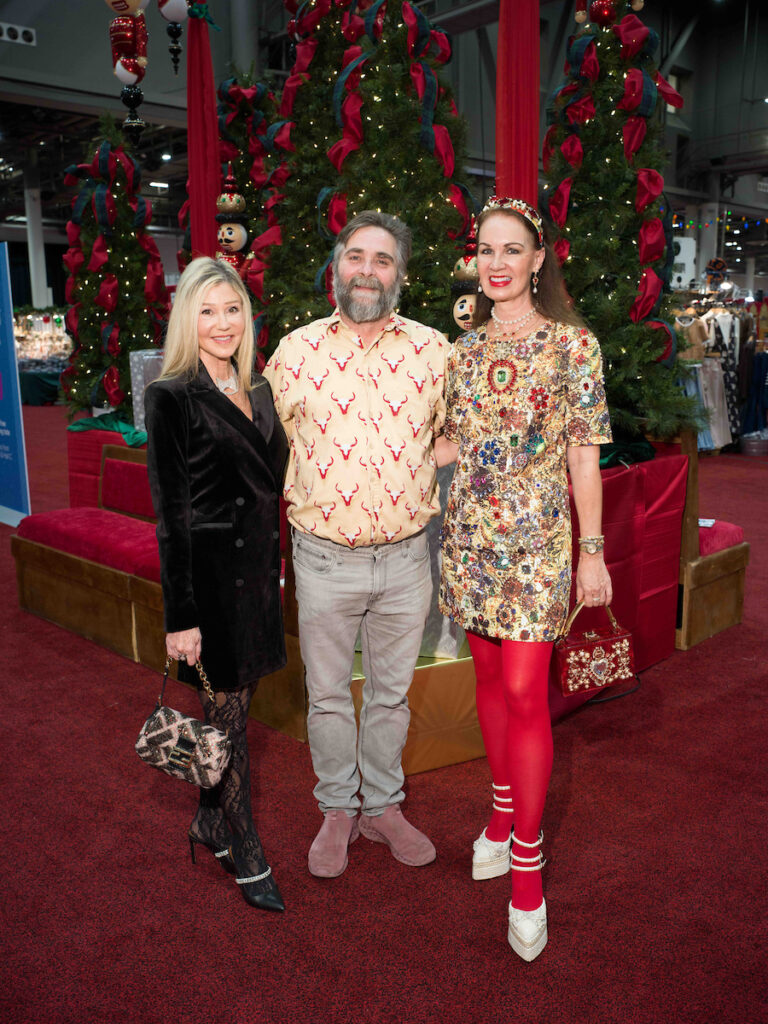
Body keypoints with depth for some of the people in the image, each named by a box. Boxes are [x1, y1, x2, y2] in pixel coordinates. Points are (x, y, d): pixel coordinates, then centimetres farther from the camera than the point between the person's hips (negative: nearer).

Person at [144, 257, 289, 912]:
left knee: (234, 706, 16)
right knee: (229, 713, 5)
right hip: (210, 575, -6)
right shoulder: (171, 398, -11)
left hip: (257, 570, 6)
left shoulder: (257, 392, 10)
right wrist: (181, 617, -14)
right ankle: (246, 858, 23)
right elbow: (171, 515, -13)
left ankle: (211, 823, 37)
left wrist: (273, 569, 15)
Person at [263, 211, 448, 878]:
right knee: (328, 694, 13)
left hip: (406, 555, 1)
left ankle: (383, 806, 36)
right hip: (325, 559, 0)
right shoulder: (295, 351, -1)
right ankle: (337, 811, 34)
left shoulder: (433, 350, 0)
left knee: (391, 692, 16)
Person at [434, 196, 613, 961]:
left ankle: (526, 859, 10)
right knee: (490, 677, 14)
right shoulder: (466, 348, 10)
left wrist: (592, 550, -6)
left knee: (524, 693, -4)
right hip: (468, 534, 5)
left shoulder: (572, 344, -4)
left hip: (535, 539, -5)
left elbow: (584, 455, -5)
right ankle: (504, 810, 33)